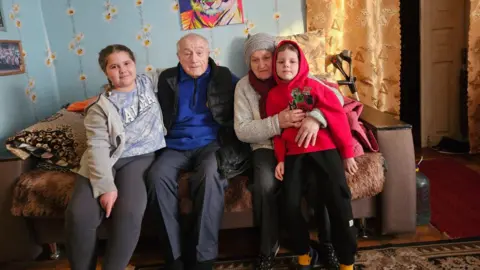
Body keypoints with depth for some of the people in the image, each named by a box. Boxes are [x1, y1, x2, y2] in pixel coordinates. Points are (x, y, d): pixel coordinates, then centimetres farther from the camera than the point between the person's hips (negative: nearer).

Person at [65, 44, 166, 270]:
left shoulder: (147, 82, 13)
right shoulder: (100, 108, 1)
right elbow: (98, 147, -10)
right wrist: (105, 186, -23)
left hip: (140, 157, 1)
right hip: (107, 161, 0)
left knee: (129, 214, -30)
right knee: (78, 215, -25)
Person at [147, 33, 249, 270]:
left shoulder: (225, 78, 10)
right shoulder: (167, 79, 15)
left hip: (211, 143, -2)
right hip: (176, 146, 2)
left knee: (210, 174, -36)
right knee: (158, 175, -30)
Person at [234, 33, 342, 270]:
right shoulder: (243, 86, -2)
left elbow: (336, 96, -10)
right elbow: (242, 131, -10)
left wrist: (316, 117, -31)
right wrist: (277, 123, -26)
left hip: (301, 143, 1)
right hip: (266, 147, 0)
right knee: (265, 186, -30)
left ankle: (327, 241, -2)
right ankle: (268, 247, -6)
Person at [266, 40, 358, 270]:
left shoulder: (313, 86, 2)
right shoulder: (274, 95, 11)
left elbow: (338, 116, 2)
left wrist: (347, 152, 1)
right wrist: (280, 159, 2)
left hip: (324, 149, -1)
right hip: (294, 154, 2)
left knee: (339, 201, -11)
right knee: (290, 205, -13)